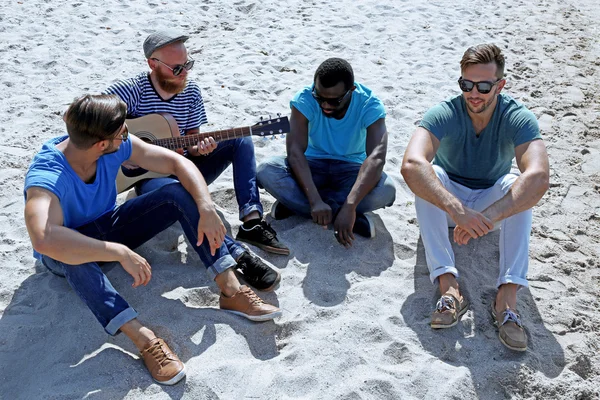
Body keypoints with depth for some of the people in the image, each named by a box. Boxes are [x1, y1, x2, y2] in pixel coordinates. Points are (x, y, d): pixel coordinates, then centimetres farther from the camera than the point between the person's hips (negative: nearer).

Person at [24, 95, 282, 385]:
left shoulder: (116, 147, -19)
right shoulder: (46, 176, -35)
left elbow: (178, 163, -15)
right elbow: (44, 239, -54)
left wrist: (207, 210, -30)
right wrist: (121, 253, -52)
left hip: (108, 226, 5)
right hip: (69, 256, -4)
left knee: (178, 193, -17)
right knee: (68, 251, -42)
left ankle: (231, 290, -23)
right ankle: (145, 340, -44)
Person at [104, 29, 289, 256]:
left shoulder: (190, 91, 2)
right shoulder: (133, 90, -13)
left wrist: (199, 148, -20)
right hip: (150, 176, -6)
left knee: (241, 140, -10)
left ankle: (252, 222, -25)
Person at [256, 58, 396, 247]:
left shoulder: (369, 104, -21)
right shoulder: (305, 99, -20)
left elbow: (377, 157, -35)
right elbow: (295, 150, -28)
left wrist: (350, 205, -48)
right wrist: (315, 200, -42)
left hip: (350, 169, -1)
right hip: (313, 165, 1)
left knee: (386, 191, -34)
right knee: (266, 171, -30)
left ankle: (295, 203, -23)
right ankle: (348, 215, -28)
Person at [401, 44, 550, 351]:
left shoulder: (518, 119, -22)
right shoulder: (444, 115, -24)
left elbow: (539, 178, -39)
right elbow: (411, 165, -43)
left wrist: (489, 216, -50)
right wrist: (457, 210, -54)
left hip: (491, 199, 1)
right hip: (448, 199, 0)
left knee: (519, 187, -31)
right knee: (428, 177, -32)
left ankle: (507, 297, -36)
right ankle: (449, 288, -38)